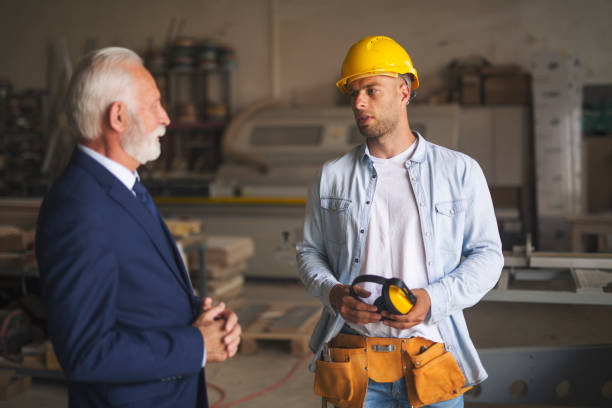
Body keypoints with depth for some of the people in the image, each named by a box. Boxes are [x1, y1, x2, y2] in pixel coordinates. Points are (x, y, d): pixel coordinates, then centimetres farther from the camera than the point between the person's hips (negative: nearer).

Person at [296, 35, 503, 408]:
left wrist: (435, 299, -13)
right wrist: (332, 291, -8)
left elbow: (487, 254, 3)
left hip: (433, 358, -1)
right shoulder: (331, 177, 6)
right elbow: (310, 252, 13)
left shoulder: (460, 171, 1)